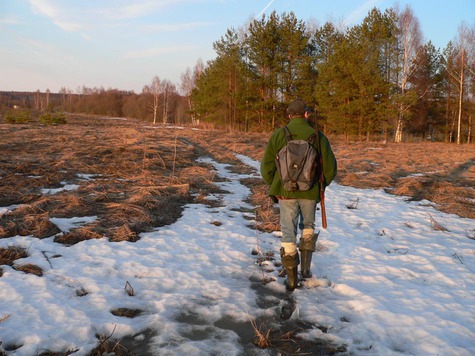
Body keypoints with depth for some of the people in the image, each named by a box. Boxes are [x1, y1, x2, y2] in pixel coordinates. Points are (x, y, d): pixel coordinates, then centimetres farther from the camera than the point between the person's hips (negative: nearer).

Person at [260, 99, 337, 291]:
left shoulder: (278, 135, -3)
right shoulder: (318, 136, -4)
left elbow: (266, 166, -3)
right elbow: (330, 167, -2)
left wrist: (273, 187, 11)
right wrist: (320, 186, 14)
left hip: (285, 191, -1)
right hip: (310, 192, 1)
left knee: (288, 232, 7)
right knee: (308, 225, 24)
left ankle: (292, 278, 7)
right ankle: (306, 266, 19)